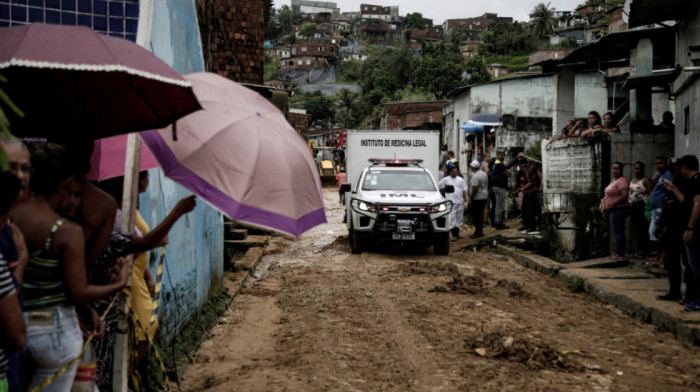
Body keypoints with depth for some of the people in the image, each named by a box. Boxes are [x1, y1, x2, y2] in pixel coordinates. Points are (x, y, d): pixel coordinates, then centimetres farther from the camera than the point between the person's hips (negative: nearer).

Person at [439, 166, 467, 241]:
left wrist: (465, 200, 6)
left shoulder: (460, 179, 9)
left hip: (460, 202, 3)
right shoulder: (446, 180, 2)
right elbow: (438, 187, 5)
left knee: (459, 218, 8)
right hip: (451, 202, -3)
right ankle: (453, 234, -9)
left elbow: (464, 191, 10)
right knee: (451, 218, -9)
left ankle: (457, 233, 20)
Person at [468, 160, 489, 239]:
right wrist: (487, 197, 25)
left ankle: (478, 232, -3)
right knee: (480, 215, 15)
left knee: (476, 216, -4)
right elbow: (486, 186, 18)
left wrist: (470, 201, -18)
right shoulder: (484, 174, 12)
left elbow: (474, 189, -22)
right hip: (484, 197, 9)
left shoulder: (475, 176, -18)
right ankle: (480, 232, 19)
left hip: (477, 199, -9)